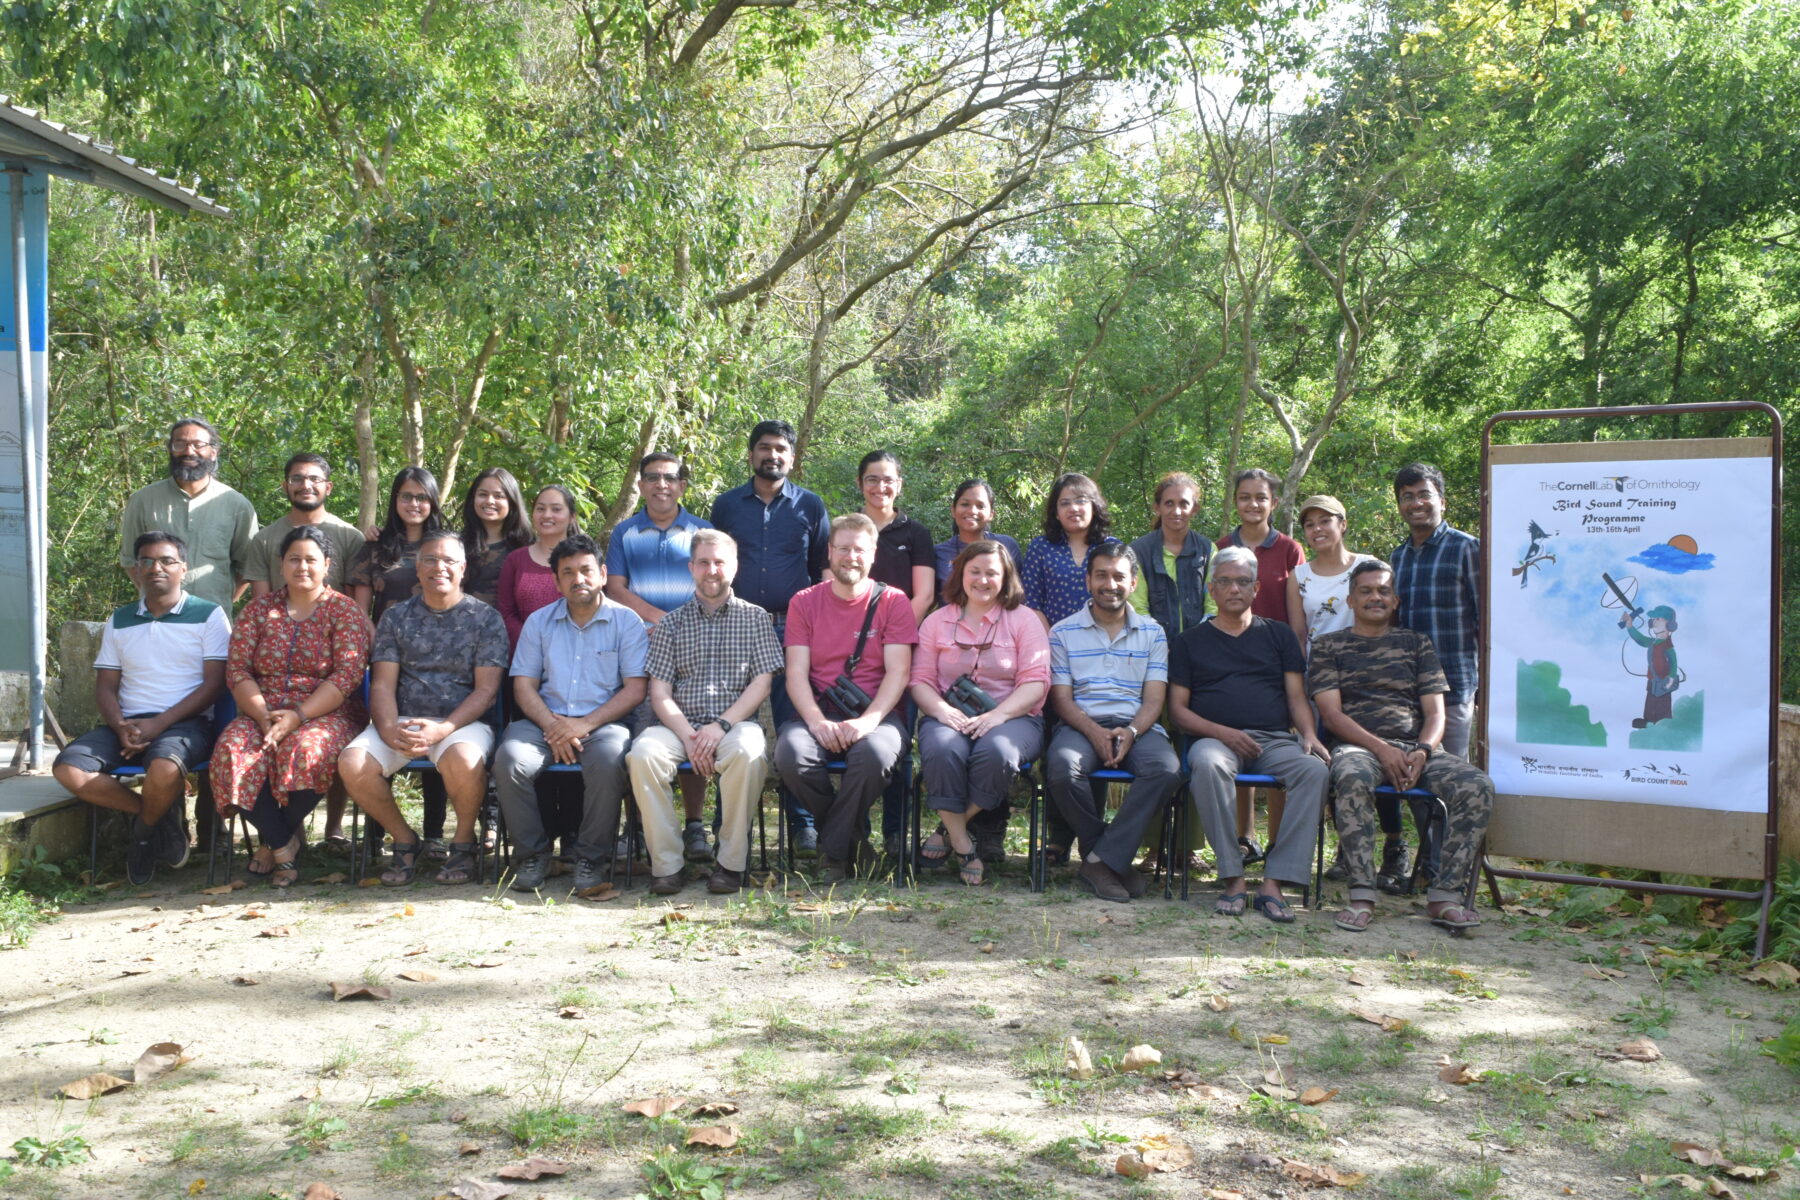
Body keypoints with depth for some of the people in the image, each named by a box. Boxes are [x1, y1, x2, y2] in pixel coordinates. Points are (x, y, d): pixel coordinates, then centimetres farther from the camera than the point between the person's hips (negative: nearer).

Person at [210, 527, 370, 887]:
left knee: (305, 750, -37)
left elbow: (348, 675, -8)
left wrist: (298, 716, -20)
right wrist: (263, 715, -14)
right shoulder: (258, 610, 14)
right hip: (262, 712, 3)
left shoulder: (344, 610, 4)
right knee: (232, 751, -30)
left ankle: (275, 840, -10)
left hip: (326, 713, -3)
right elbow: (237, 669, 4)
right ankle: (284, 845, -15)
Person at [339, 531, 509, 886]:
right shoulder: (396, 617, 14)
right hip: (402, 721, 3)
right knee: (352, 763, -25)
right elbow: (382, 685, 7)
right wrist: (389, 730, -15)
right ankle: (404, 840, 0)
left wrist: (443, 729, -18)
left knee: (463, 759, -37)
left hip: (462, 722, -3)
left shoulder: (486, 619, 5)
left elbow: (485, 689, -2)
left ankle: (464, 841, -7)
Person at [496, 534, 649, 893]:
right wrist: (551, 726, -11)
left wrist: (585, 725, -15)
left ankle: (592, 856, -15)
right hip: (546, 721, 3)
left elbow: (635, 689, -2)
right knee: (509, 761, -28)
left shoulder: (626, 621, 6)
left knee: (608, 763, -36)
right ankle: (534, 852, -8)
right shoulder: (539, 622, 15)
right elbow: (524, 685, 9)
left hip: (605, 721, -2)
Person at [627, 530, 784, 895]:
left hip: (736, 723, -1)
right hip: (680, 724, 2)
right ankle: (666, 863, -20)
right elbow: (660, 693, 6)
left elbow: (761, 684, 3)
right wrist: (688, 736, -12)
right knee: (643, 753, -31)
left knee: (749, 753, -36)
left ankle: (731, 862, -21)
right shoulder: (671, 623, 15)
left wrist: (721, 725, -13)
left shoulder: (755, 618, 12)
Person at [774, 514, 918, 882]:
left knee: (875, 752, -36)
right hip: (817, 711, 2)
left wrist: (867, 721, -20)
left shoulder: (892, 601, 7)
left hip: (876, 713, -1)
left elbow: (898, 671, -3)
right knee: (790, 752, -31)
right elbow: (796, 672, 1)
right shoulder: (804, 602, 11)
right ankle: (849, 834, -4)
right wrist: (818, 722, -18)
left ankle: (833, 850, -12)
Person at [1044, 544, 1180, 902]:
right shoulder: (1064, 632, 12)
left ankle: (1101, 858, -23)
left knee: (1167, 768, -33)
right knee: (1062, 768, -35)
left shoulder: (1152, 633, 15)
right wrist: (1094, 732, -16)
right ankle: (1115, 856, -13)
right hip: (1082, 724, -1)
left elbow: (1154, 699, 6)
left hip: (1137, 726, 1)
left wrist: (1130, 732, -15)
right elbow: (1061, 698, 4)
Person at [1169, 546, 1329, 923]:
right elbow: (1179, 709, 9)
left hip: (1276, 740, 2)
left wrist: (1309, 734, -6)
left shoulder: (1278, 635, 22)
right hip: (1215, 738, -2)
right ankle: (1232, 878, -32)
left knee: (1314, 769, -31)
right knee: (1208, 764, -38)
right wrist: (1222, 732, -9)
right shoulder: (1190, 641, 17)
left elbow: (1297, 697, 15)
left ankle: (1273, 882, -31)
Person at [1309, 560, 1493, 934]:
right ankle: (1362, 896, -34)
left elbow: (1435, 712, 12)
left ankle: (1444, 896, -21)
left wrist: (1423, 751, -10)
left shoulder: (1416, 643, 20)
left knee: (1478, 788, -25)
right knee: (1353, 781, -40)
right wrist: (1381, 749, -14)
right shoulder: (1329, 646, 12)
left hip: (1416, 746, 3)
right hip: (1358, 746, -3)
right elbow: (1331, 714, 0)